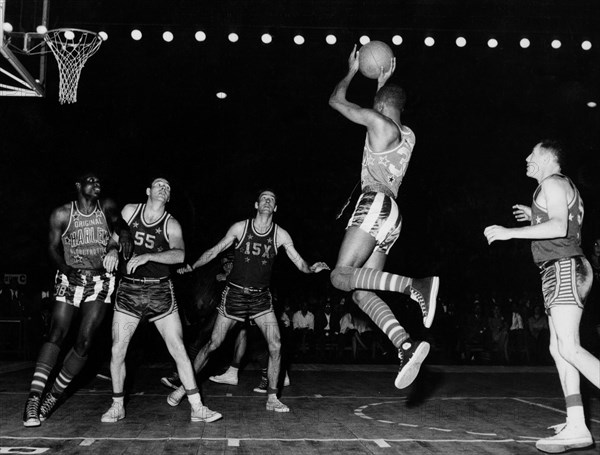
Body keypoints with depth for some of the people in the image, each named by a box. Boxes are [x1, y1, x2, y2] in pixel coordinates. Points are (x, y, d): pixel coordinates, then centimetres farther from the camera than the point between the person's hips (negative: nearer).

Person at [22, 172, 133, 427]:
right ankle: (33, 398, -17)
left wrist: (123, 238, -27)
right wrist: (67, 270, -14)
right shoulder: (62, 214, 1)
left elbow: (120, 225, -3)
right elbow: (53, 248, 2)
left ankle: (53, 396, 6)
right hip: (70, 279, -1)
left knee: (85, 341, -7)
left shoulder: (107, 208, 5)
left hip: (100, 282, 1)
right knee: (57, 334, -15)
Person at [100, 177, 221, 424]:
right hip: (128, 289, 1)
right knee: (117, 350, 0)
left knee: (178, 350, -3)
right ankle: (117, 406, 19)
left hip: (160, 290, -1)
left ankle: (197, 408, 3)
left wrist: (147, 256, -29)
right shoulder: (130, 211, 6)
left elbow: (179, 254, -18)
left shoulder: (171, 225, -1)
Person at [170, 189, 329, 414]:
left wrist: (311, 269, -23)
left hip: (261, 296, 2)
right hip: (235, 293, -2)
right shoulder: (240, 228, -5)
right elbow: (215, 250, 1)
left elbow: (299, 262, -2)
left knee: (275, 345, -9)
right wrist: (192, 267, -10)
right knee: (214, 343, 0)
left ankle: (272, 398, 5)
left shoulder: (280, 235, -1)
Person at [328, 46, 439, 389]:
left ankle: (416, 285, -31)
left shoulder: (378, 121, -2)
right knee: (362, 292, 2)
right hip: (390, 215, 9)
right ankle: (407, 346, -14)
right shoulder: (407, 135, 20)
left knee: (341, 276, -18)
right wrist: (382, 85, 46)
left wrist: (352, 71, 24)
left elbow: (336, 101, 9)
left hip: (376, 205, -9)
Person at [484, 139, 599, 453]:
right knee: (559, 349, 5)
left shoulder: (552, 183, -7)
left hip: (563, 269, -10)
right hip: (558, 273, 10)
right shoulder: (564, 186, 25)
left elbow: (560, 227, -22)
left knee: (569, 348, -19)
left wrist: (511, 232, -22)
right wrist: (536, 216, 31)